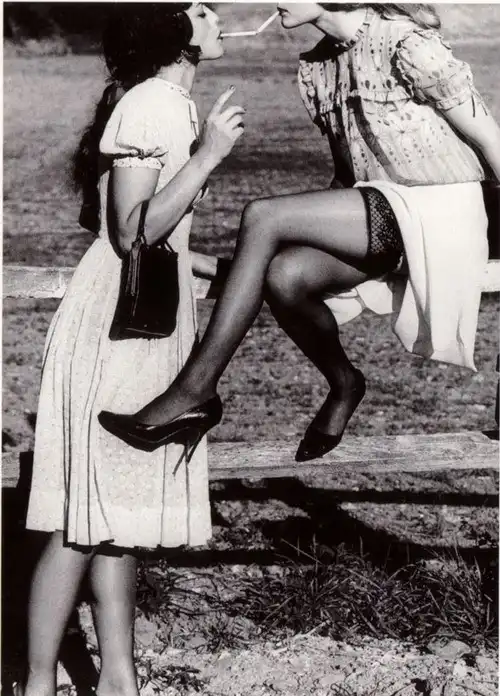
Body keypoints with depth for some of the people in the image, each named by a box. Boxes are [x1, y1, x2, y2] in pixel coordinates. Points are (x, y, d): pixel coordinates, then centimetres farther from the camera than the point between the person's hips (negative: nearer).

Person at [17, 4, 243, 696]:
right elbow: (131, 233, -21)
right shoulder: (150, 106, -15)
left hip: (151, 325, 10)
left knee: (119, 513, 12)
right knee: (85, 521, -3)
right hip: (117, 326, -10)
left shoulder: (172, 105, 15)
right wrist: (207, 154, -20)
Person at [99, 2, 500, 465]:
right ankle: (343, 384, 4)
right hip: (380, 213, 7)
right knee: (284, 276, -22)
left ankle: (195, 390, -20)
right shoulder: (315, 68, 10)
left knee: (263, 217, -23)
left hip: (437, 213, -7)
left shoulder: (405, 44, -13)